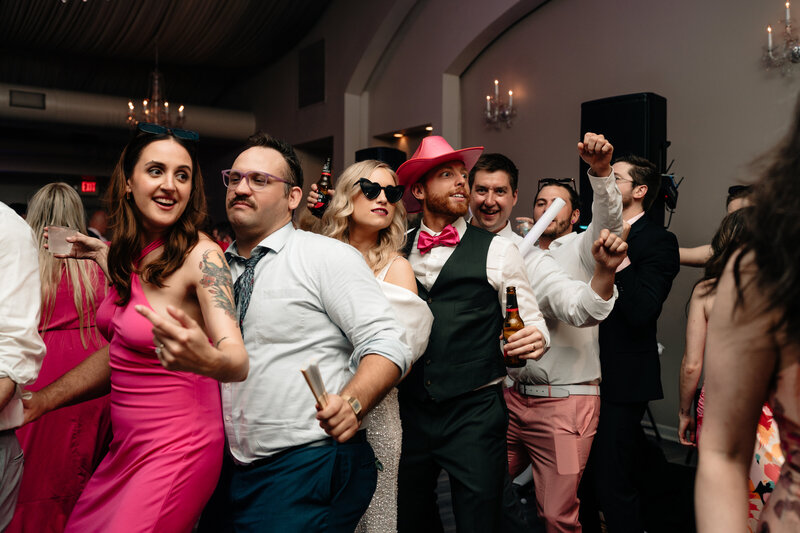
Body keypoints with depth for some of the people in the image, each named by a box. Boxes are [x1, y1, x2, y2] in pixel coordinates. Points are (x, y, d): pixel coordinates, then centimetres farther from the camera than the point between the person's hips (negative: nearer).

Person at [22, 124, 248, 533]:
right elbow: (121, 349, 12)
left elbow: (239, 362, -29)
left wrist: (207, 360, -51)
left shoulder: (200, 255, -19)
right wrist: (40, 401, 17)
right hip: (126, 444, 7)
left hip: (177, 450, -7)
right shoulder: (128, 254, 1)